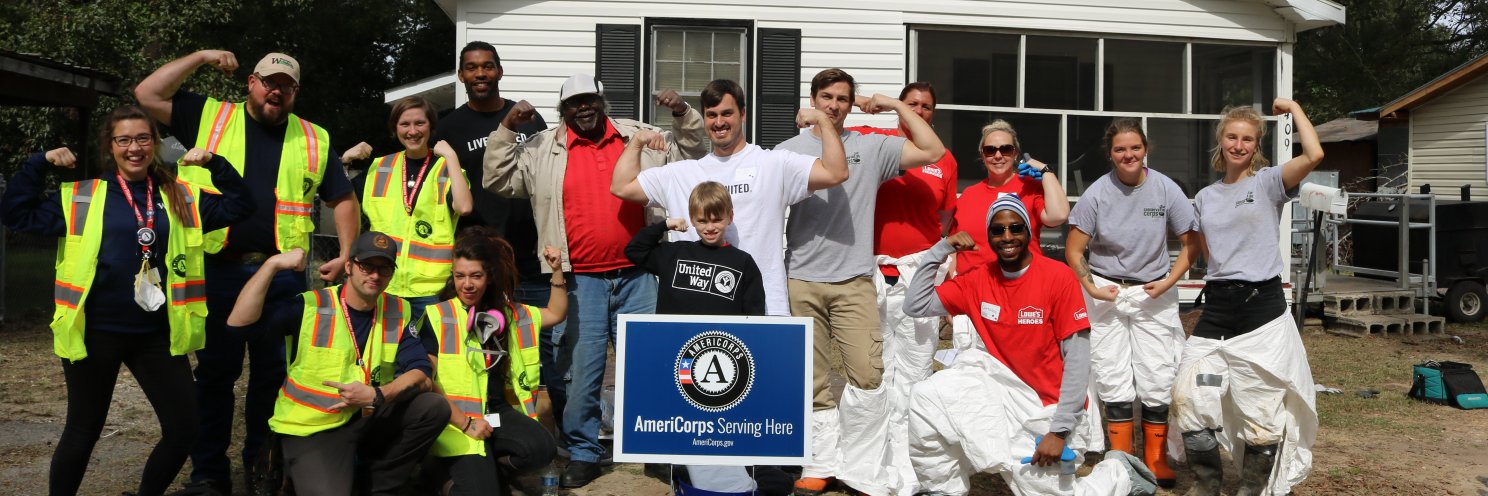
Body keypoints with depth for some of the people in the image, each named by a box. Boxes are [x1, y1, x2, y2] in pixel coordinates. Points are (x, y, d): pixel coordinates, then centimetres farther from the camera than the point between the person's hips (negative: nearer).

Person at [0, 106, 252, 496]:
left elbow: (237, 206, 8)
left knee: (183, 428, 3)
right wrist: (38, 164, -7)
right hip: (96, 333, -2)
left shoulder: (181, 197, 8)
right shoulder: (81, 197, 2)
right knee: (83, 431, 10)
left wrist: (214, 165, -3)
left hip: (157, 334, 2)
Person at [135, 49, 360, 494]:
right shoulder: (209, 117, 8)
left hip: (282, 274, 1)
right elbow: (148, 95, 1)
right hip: (218, 270, -1)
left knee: (274, 373, 8)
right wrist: (199, 57, 0)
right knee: (215, 372, 7)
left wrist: (347, 254, 1)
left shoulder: (314, 139, 11)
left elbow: (343, 200, 13)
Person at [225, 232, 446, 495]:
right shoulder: (311, 306, -8)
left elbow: (421, 373, -7)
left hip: (370, 420, 4)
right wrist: (272, 264, -24)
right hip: (311, 429, -4)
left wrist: (377, 396, -25)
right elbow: (238, 323, -18)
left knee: (435, 407, -17)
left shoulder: (398, 311, 1)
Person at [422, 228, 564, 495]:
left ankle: (489, 470, 4)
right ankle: (447, 473, 13)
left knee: (541, 448, -25)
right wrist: (465, 424, -16)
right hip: (455, 418, -5)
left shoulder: (507, 312, 12)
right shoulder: (437, 318, -5)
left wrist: (556, 271, 10)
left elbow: (555, 314, 24)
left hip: (497, 411, 5)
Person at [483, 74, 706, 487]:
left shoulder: (640, 138, 8)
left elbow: (691, 152, 16)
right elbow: (498, 180, 4)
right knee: (583, 368, 2)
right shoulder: (543, 150, 5)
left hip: (637, 276, 1)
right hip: (581, 279, -1)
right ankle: (583, 453, 16)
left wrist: (684, 114, -2)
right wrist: (506, 128, -6)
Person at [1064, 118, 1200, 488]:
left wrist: (1169, 282, -11)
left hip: (1153, 295, 0)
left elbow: (1192, 242, -1)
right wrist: (1090, 288, -14)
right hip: (1105, 294, 0)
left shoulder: (1166, 189, -9)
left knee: (1158, 382, 1)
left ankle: (1157, 464, 16)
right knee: (1114, 384, 3)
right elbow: (1073, 250, -3)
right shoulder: (1097, 193, -9)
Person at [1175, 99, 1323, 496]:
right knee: (1189, 400, 2)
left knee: (1261, 413, 0)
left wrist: (1293, 108, -8)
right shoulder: (1205, 197, 13)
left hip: (1260, 307, -5)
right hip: (1216, 308, 5)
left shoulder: (1268, 183, -2)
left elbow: (1314, 155, -19)